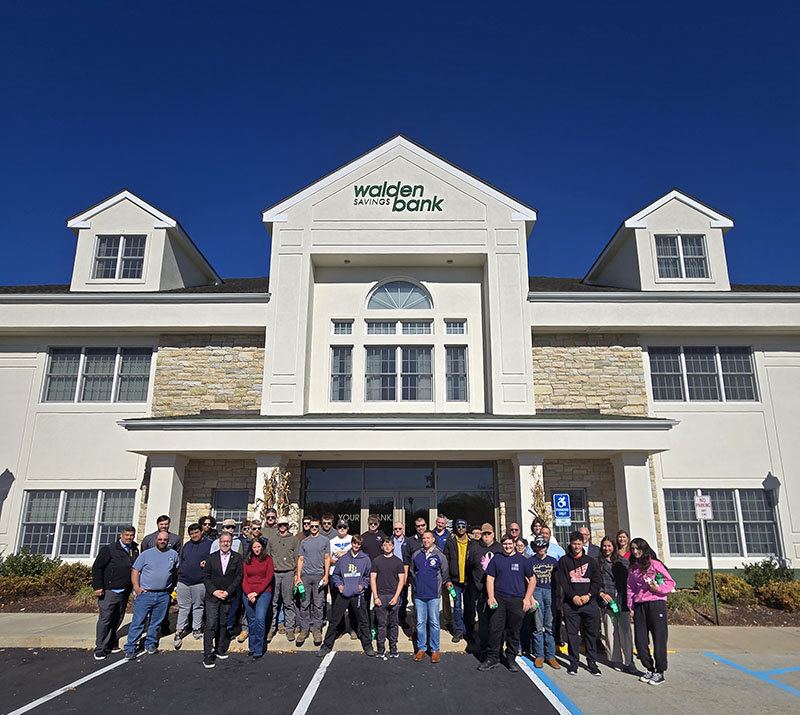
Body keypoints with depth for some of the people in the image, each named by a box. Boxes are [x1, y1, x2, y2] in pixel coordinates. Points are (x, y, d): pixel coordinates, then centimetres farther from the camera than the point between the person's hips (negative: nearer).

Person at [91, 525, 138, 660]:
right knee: (105, 619, -3)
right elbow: (97, 567, -8)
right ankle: (100, 650, 5)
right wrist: (97, 587, -12)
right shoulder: (109, 549, -8)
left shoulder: (135, 550, 9)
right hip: (109, 591, -6)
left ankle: (110, 645, 25)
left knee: (117, 620, 12)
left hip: (124, 592, 6)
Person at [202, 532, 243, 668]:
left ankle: (221, 650, 23)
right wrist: (214, 591, -9)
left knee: (224, 625, 8)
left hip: (229, 597, 1)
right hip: (212, 597, 0)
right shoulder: (211, 557, 5)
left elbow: (239, 576, -1)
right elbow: (205, 576, 3)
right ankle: (208, 656, 2)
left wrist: (228, 592, -10)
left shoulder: (237, 557, 3)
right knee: (210, 625, -5)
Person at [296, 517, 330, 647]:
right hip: (305, 576, 2)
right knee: (304, 604, 2)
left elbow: (327, 558, 6)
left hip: (319, 576, -1)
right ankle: (304, 629, 10)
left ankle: (317, 629, 11)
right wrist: (298, 576, 3)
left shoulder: (325, 541, 7)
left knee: (318, 604, 2)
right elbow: (300, 559, 12)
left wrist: (326, 575, -4)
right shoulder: (304, 542, 12)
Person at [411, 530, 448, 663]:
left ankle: (435, 650, 11)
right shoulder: (416, 555, 6)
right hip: (419, 595, 2)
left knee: (434, 622, 1)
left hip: (434, 595, -2)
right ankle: (421, 648, 18)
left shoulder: (440, 556, -1)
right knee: (420, 622, 7)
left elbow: (445, 574, 10)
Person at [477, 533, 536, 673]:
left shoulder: (522, 560, 5)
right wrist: (491, 597, -5)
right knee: (495, 629, -2)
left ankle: (511, 659, 21)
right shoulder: (496, 559, 7)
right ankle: (492, 659, 10)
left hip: (517, 600, 0)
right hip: (498, 599, 0)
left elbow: (532, 579, 8)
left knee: (514, 631, 7)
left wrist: (527, 598, 0)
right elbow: (490, 578, 7)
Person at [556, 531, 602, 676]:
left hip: (589, 602, 1)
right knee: (572, 633, 1)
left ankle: (592, 662, 16)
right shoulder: (564, 561, 6)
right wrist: (573, 596, -12)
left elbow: (596, 581, 6)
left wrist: (588, 595, -9)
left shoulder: (590, 561, 11)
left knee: (591, 633, 5)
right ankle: (574, 662, 11)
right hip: (571, 603, -1)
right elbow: (563, 581, -1)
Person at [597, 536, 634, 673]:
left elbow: (629, 580, 8)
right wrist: (601, 594, -8)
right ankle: (615, 660, 11)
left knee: (625, 630, -4)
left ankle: (628, 661, 3)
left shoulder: (622, 562, 10)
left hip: (622, 600, 0)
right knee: (611, 631, 1)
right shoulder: (597, 563, 8)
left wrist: (628, 598, -1)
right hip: (606, 600, 0)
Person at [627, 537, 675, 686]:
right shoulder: (632, 568, 13)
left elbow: (670, 582, 0)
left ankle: (660, 672, 9)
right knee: (640, 640, 4)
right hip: (639, 606, 5)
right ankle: (649, 669, 19)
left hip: (656, 603, -5)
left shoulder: (655, 564, -1)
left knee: (659, 638, -2)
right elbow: (630, 589, 16)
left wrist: (658, 589, -14)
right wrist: (631, 607, 10)